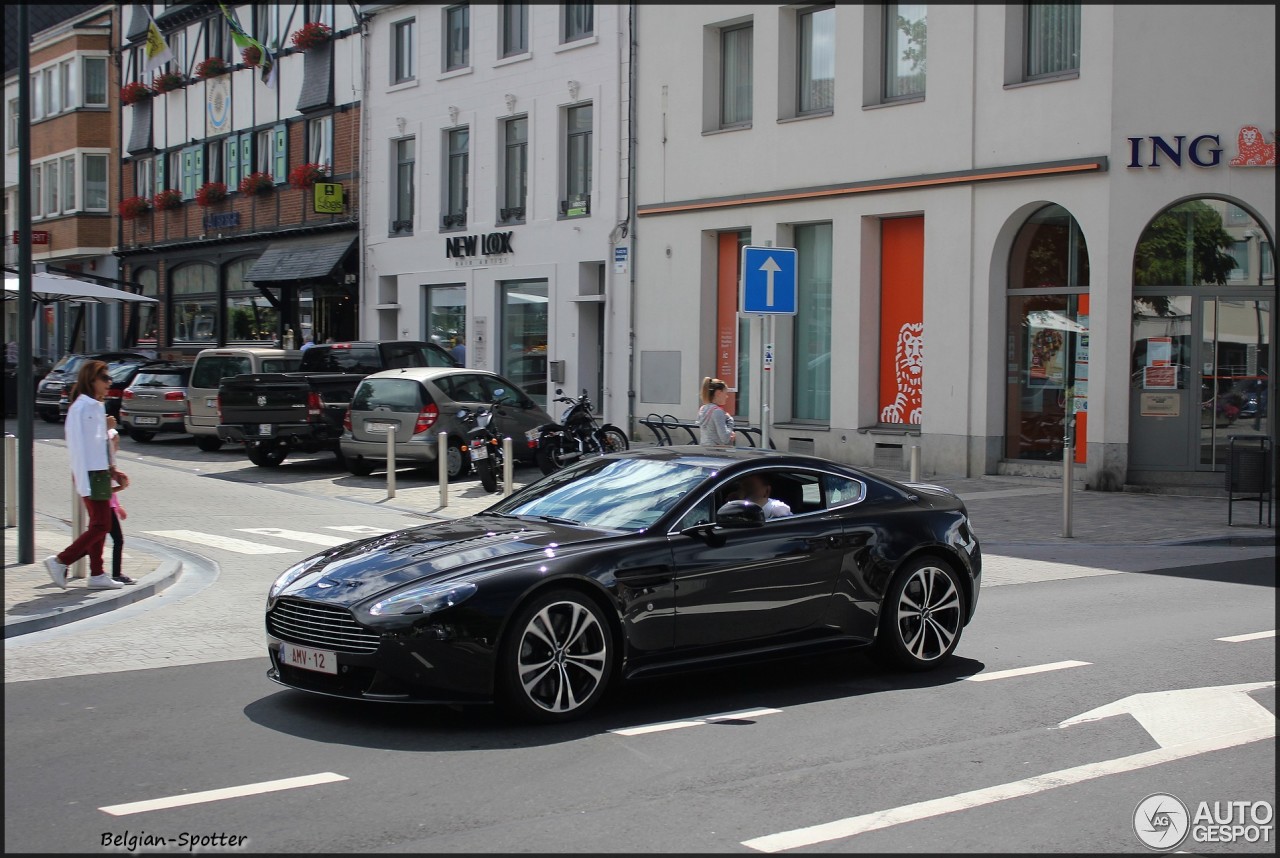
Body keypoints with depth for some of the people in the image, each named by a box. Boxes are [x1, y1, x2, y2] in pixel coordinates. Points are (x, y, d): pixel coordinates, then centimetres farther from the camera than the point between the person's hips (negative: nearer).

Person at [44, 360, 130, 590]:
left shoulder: (97, 406, 14)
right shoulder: (81, 408, -15)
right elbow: (77, 447, -18)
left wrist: (112, 470, 17)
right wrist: (83, 484, -20)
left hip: (101, 472, 9)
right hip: (90, 475, -9)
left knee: (99, 525, 10)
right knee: (101, 526, -7)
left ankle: (97, 575, 14)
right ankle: (59, 561, -1)